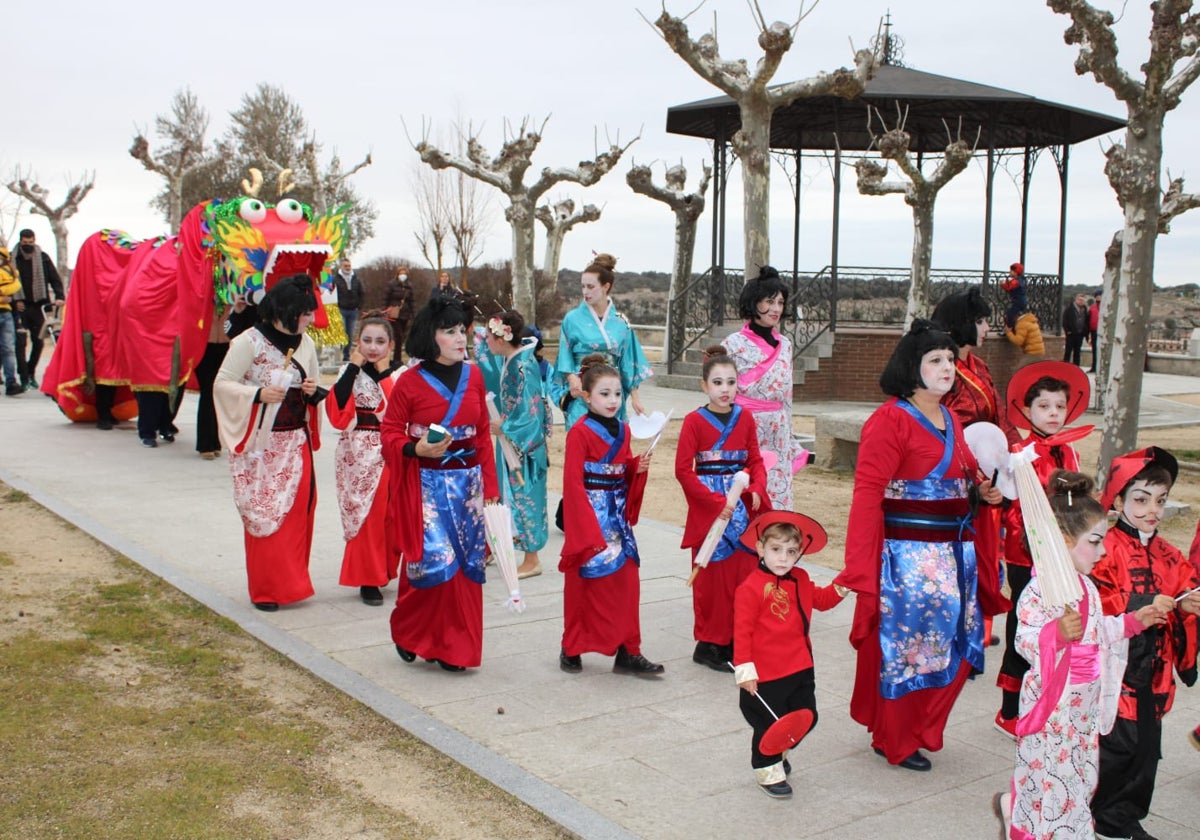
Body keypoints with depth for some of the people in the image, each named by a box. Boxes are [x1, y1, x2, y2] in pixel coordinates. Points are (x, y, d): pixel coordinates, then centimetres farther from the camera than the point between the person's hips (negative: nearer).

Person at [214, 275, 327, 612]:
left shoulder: (306, 344, 7)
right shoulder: (249, 341, -11)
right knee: (264, 515, 0)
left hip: (296, 443, 5)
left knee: (297, 512, 6)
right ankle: (266, 590, 12)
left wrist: (313, 391, -6)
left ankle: (291, 583, 20)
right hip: (260, 444, -5)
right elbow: (221, 385, -11)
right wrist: (258, 394, -25)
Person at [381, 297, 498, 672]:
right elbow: (390, 433, -1)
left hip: (467, 482, 4)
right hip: (426, 484, -4)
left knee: (466, 562, 5)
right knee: (433, 561, -8)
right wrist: (416, 449, -22)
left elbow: (483, 434, 9)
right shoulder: (409, 381, -7)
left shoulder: (473, 376, 4)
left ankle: (454, 646, 18)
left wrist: (489, 485, 7)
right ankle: (408, 633, 18)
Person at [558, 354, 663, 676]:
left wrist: (638, 468, -4)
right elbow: (573, 483, -13)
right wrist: (589, 530, -17)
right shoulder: (580, 432, -11)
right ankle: (572, 648, 19)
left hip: (618, 515, 6)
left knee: (627, 582, 4)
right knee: (584, 584, 3)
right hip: (590, 514, -6)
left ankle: (627, 652, 10)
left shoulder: (623, 431, 9)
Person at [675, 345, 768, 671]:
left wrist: (757, 490, -10)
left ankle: (737, 639, 20)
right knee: (713, 578, 1)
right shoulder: (695, 421, -7)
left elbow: (755, 460, 10)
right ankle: (709, 644, 13)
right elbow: (683, 470, -11)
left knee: (744, 574, 6)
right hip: (708, 509, -4)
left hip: (742, 509, 4)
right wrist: (716, 502, -16)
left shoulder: (744, 418, 5)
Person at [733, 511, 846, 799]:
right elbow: (742, 631, -18)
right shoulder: (751, 588, -19)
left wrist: (839, 589, 6)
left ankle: (776, 751, 44)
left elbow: (820, 599, 25)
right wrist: (744, 669, -19)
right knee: (769, 723, 6)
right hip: (766, 675, -7)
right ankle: (767, 769, 29)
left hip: (800, 669, 7)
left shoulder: (800, 580, 5)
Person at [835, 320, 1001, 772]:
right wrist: (862, 566, -23)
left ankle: (917, 730, 32)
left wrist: (981, 492, 4)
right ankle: (895, 742, 22)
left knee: (952, 643, 12)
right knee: (900, 644, 3)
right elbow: (868, 492, -18)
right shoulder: (891, 420, -14)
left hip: (952, 552, 8)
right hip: (906, 554, -8)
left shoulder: (950, 420, 13)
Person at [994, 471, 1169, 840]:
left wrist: (1134, 620, 18)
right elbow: (1025, 641, -28)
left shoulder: (1086, 586, 8)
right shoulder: (1040, 589, -22)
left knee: (1079, 772, 17)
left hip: (1084, 703, 9)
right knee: (1048, 772, 2)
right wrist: (1057, 634, -44)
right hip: (1052, 702, -9)